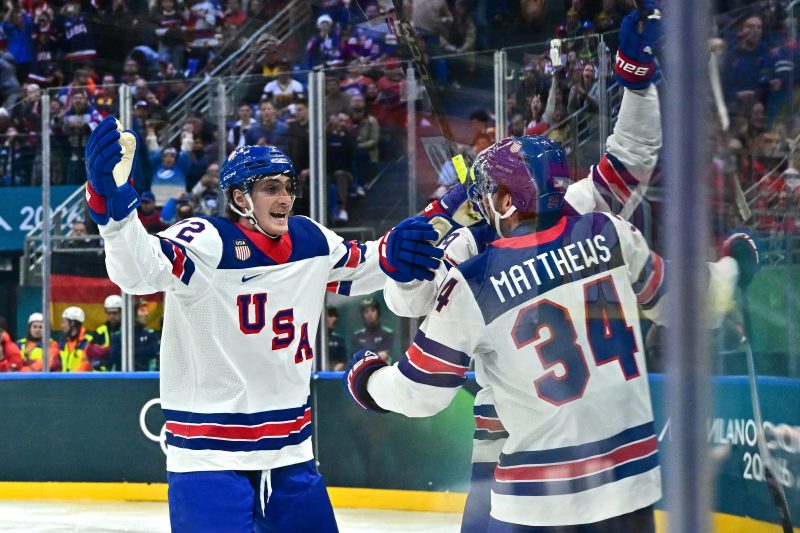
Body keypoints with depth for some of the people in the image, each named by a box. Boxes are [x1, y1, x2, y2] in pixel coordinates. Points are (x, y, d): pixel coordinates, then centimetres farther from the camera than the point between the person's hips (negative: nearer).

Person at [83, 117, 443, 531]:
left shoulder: (311, 240, 5)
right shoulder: (205, 243, -17)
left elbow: (356, 267, 24)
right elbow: (137, 269, -34)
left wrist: (396, 253, 2)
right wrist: (113, 202, -53)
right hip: (210, 454, -7)